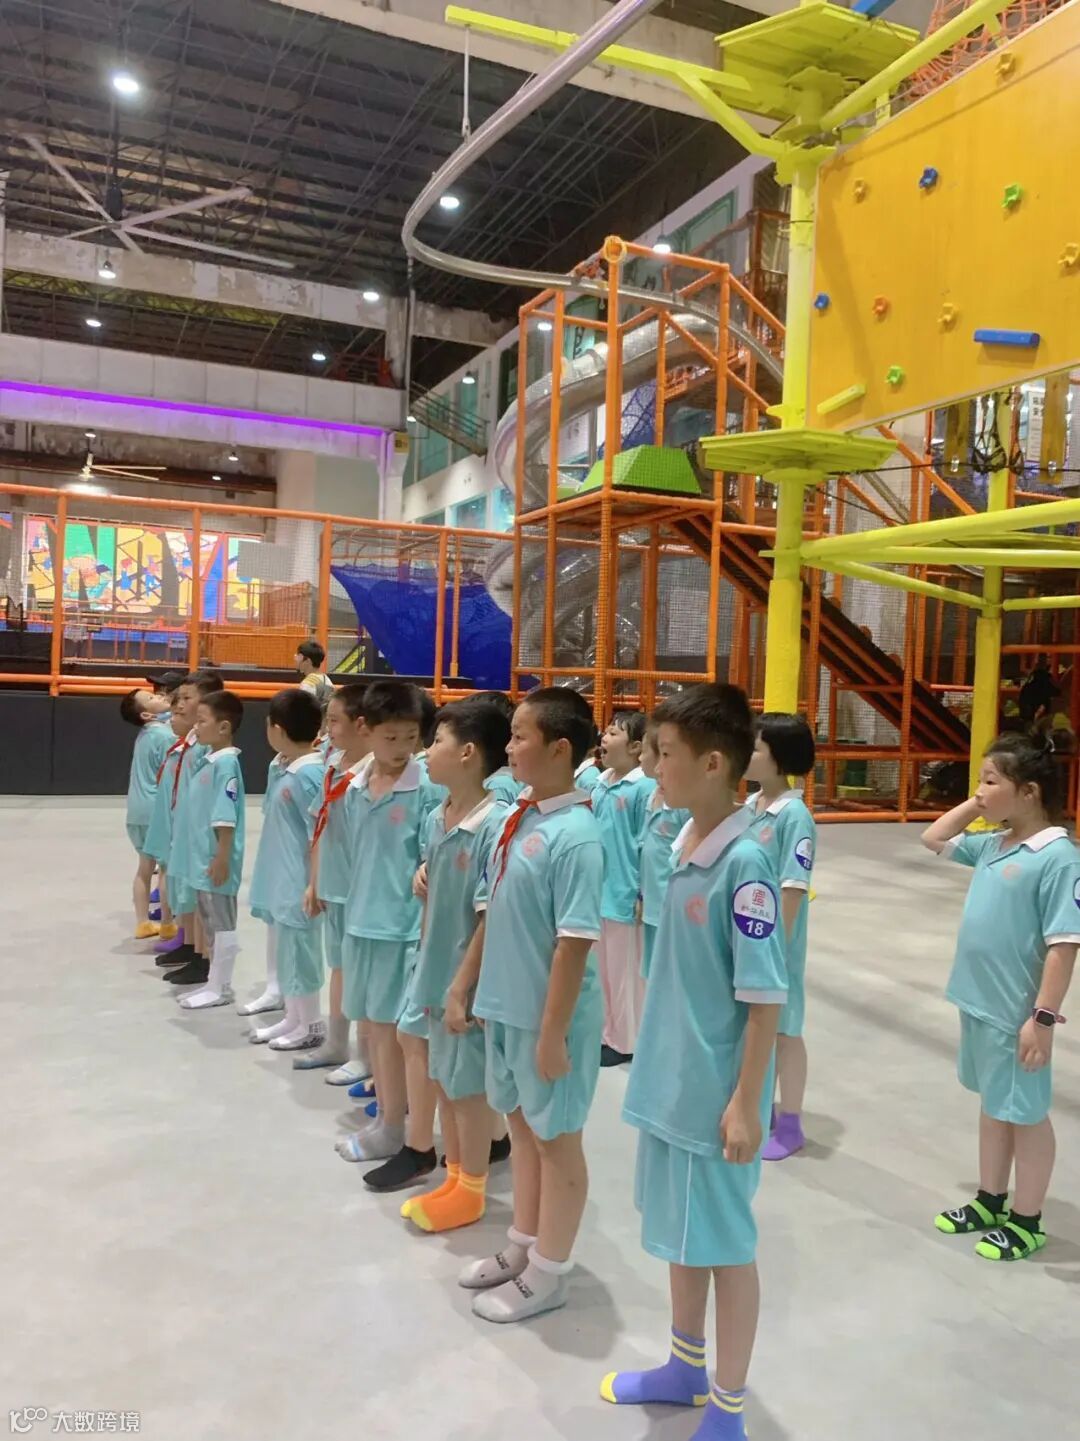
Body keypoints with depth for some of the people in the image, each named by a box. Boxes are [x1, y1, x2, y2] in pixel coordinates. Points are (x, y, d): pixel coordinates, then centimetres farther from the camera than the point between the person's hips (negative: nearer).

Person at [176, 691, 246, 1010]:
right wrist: (204, 855, 18)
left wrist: (222, 859, -20)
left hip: (216, 860, -9)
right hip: (202, 857, 10)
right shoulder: (208, 759, 10)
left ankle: (220, 989, 13)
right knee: (210, 924, 17)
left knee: (223, 925, 3)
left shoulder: (226, 763, -18)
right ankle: (216, 983, 29)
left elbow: (226, 818, -21)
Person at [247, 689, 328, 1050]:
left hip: (298, 884, -9)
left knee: (300, 952, 3)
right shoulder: (292, 771, 8)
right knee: (286, 951, 18)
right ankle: (293, 1018, 30)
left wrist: (314, 887, -18)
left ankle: (311, 1025, 17)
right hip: (282, 882, 9)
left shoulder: (309, 775, -20)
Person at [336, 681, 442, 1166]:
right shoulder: (354, 790, 5)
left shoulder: (428, 790, -13)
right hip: (361, 922, 6)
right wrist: (356, 908, 15)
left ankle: (409, 1137, 17)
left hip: (406, 924, -6)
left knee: (402, 1030, 3)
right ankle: (385, 1119, 33)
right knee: (373, 1026, 17)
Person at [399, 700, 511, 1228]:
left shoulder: (496, 826, -23)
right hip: (436, 968, 8)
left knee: (469, 1085, 10)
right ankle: (453, 1178, 39)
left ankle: (471, 1190, 30)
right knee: (442, 1079, 20)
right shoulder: (435, 819, 1)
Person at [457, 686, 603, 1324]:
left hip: (549, 1016, -8)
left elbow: (575, 944, -22)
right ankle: (523, 1247, 42)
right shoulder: (519, 817, 2)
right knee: (523, 1128, 22)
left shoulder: (576, 836, -23)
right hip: (506, 1007, 8)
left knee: (556, 1141, 11)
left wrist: (553, 1033, -20)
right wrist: (468, 981, 15)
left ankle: (548, 1274, 30)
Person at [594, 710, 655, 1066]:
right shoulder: (600, 785, 7)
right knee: (600, 967, 18)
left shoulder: (644, 788, -16)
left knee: (625, 970, 7)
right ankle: (605, 1033, 32)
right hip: (597, 892, 8)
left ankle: (624, 1041, 21)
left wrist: (645, 895, -14)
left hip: (624, 895, -8)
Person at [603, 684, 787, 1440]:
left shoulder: (745, 862, -23)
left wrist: (746, 1102, -17)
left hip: (717, 1092, -8)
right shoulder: (683, 846, 1)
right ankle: (686, 1368, 45)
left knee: (725, 1244, 10)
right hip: (671, 1081, 8)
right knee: (679, 1232, 23)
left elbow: (765, 996, -20)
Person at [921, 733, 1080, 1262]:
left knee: (1026, 1113, 11)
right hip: (979, 1002, 8)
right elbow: (933, 839, 18)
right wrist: (975, 806, 4)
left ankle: (1027, 1221, 29)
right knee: (993, 1104, 22)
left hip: (1016, 1013, -8)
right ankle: (990, 1200, 40)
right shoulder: (991, 845, 3)